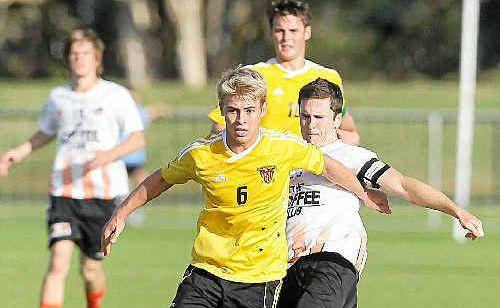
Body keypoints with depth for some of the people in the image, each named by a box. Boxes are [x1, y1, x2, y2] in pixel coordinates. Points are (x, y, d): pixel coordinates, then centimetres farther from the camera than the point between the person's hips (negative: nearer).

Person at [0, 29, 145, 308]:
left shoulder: (116, 95, 0)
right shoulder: (58, 97, 10)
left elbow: (138, 139, -2)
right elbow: (46, 133, 28)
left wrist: (110, 154, -19)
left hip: (102, 193, -1)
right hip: (64, 193, 1)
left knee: (91, 268, 7)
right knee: (59, 260, -16)